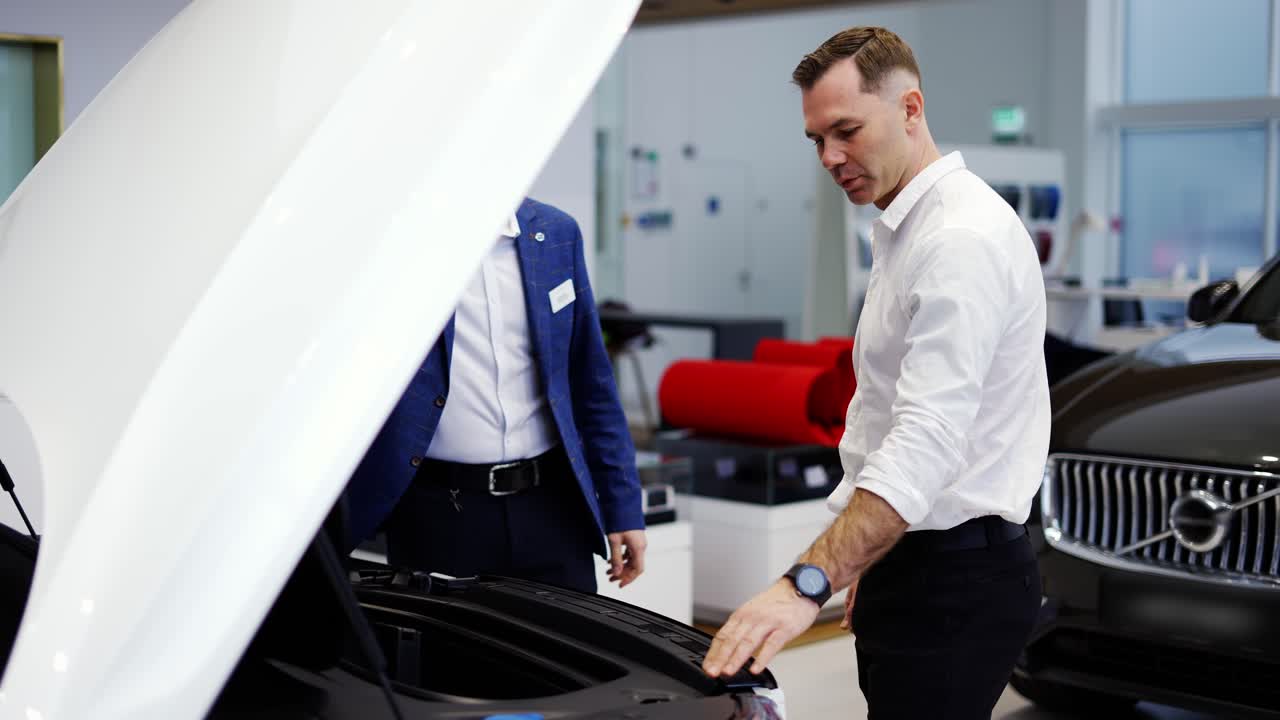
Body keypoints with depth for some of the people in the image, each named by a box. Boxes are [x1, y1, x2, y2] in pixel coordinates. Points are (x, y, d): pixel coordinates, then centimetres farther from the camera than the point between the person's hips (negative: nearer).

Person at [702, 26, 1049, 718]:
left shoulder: (964, 237, -19)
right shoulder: (902, 231, 16)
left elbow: (929, 437, -30)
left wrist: (808, 582, -36)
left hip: (956, 582, -10)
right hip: (909, 560, 10)